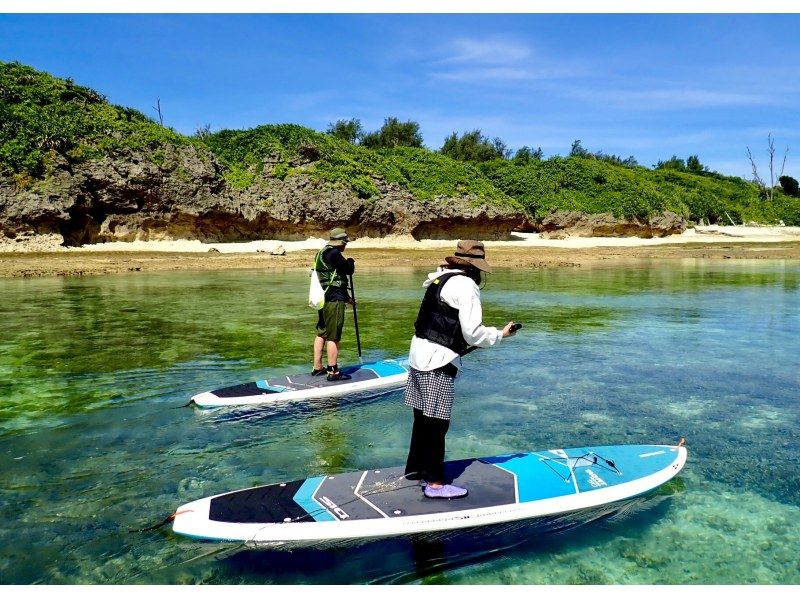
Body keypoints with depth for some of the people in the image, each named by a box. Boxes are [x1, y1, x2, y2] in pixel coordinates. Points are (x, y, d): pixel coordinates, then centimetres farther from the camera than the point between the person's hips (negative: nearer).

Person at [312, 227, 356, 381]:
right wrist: (350, 261, 9)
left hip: (323, 299, 10)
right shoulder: (334, 253, -16)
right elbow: (349, 270, -14)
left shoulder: (322, 253, 16)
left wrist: (346, 297, 26)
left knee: (321, 334, 17)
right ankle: (333, 372, 1)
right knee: (333, 337, -4)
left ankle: (317, 367, 26)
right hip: (334, 301, -10)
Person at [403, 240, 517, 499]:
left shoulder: (440, 279, 14)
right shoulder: (466, 286, -12)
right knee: (437, 423, -1)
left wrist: (458, 344, 20)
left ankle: (415, 466, 34)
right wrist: (500, 333, 1)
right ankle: (434, 483, 8)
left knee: (422, 416, 20)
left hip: (419, 354, 9)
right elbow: (473, 333, -14)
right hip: (437, 363, -9)